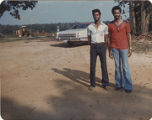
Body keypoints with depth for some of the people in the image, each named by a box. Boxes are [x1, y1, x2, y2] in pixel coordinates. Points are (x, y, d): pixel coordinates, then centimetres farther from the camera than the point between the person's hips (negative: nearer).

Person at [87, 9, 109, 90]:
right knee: (92, 65, 0)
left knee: (103, 65, 4)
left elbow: (106, 39, 6)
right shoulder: (89, 27, 5)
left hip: (102, 46, 0)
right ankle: (92, 84, 10)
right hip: (93, 47, 1)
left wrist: (103, 48, 4)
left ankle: (105, 82, 17)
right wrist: (93, 47, 11)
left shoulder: (105, 26, 3)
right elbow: (89, 39, 12)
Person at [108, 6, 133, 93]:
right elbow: (109, 38, 8)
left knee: (125, 67, -2)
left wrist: (130, 48, -2)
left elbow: (129, 36, 2)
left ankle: (128, 86, 6)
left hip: (124, 48, -2)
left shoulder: (126, 23, 0)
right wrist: (110, 50, 4)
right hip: (114, 48, 2)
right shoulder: (110, 25, 5)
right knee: (117, 66, 7)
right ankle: (119, 84, 16)